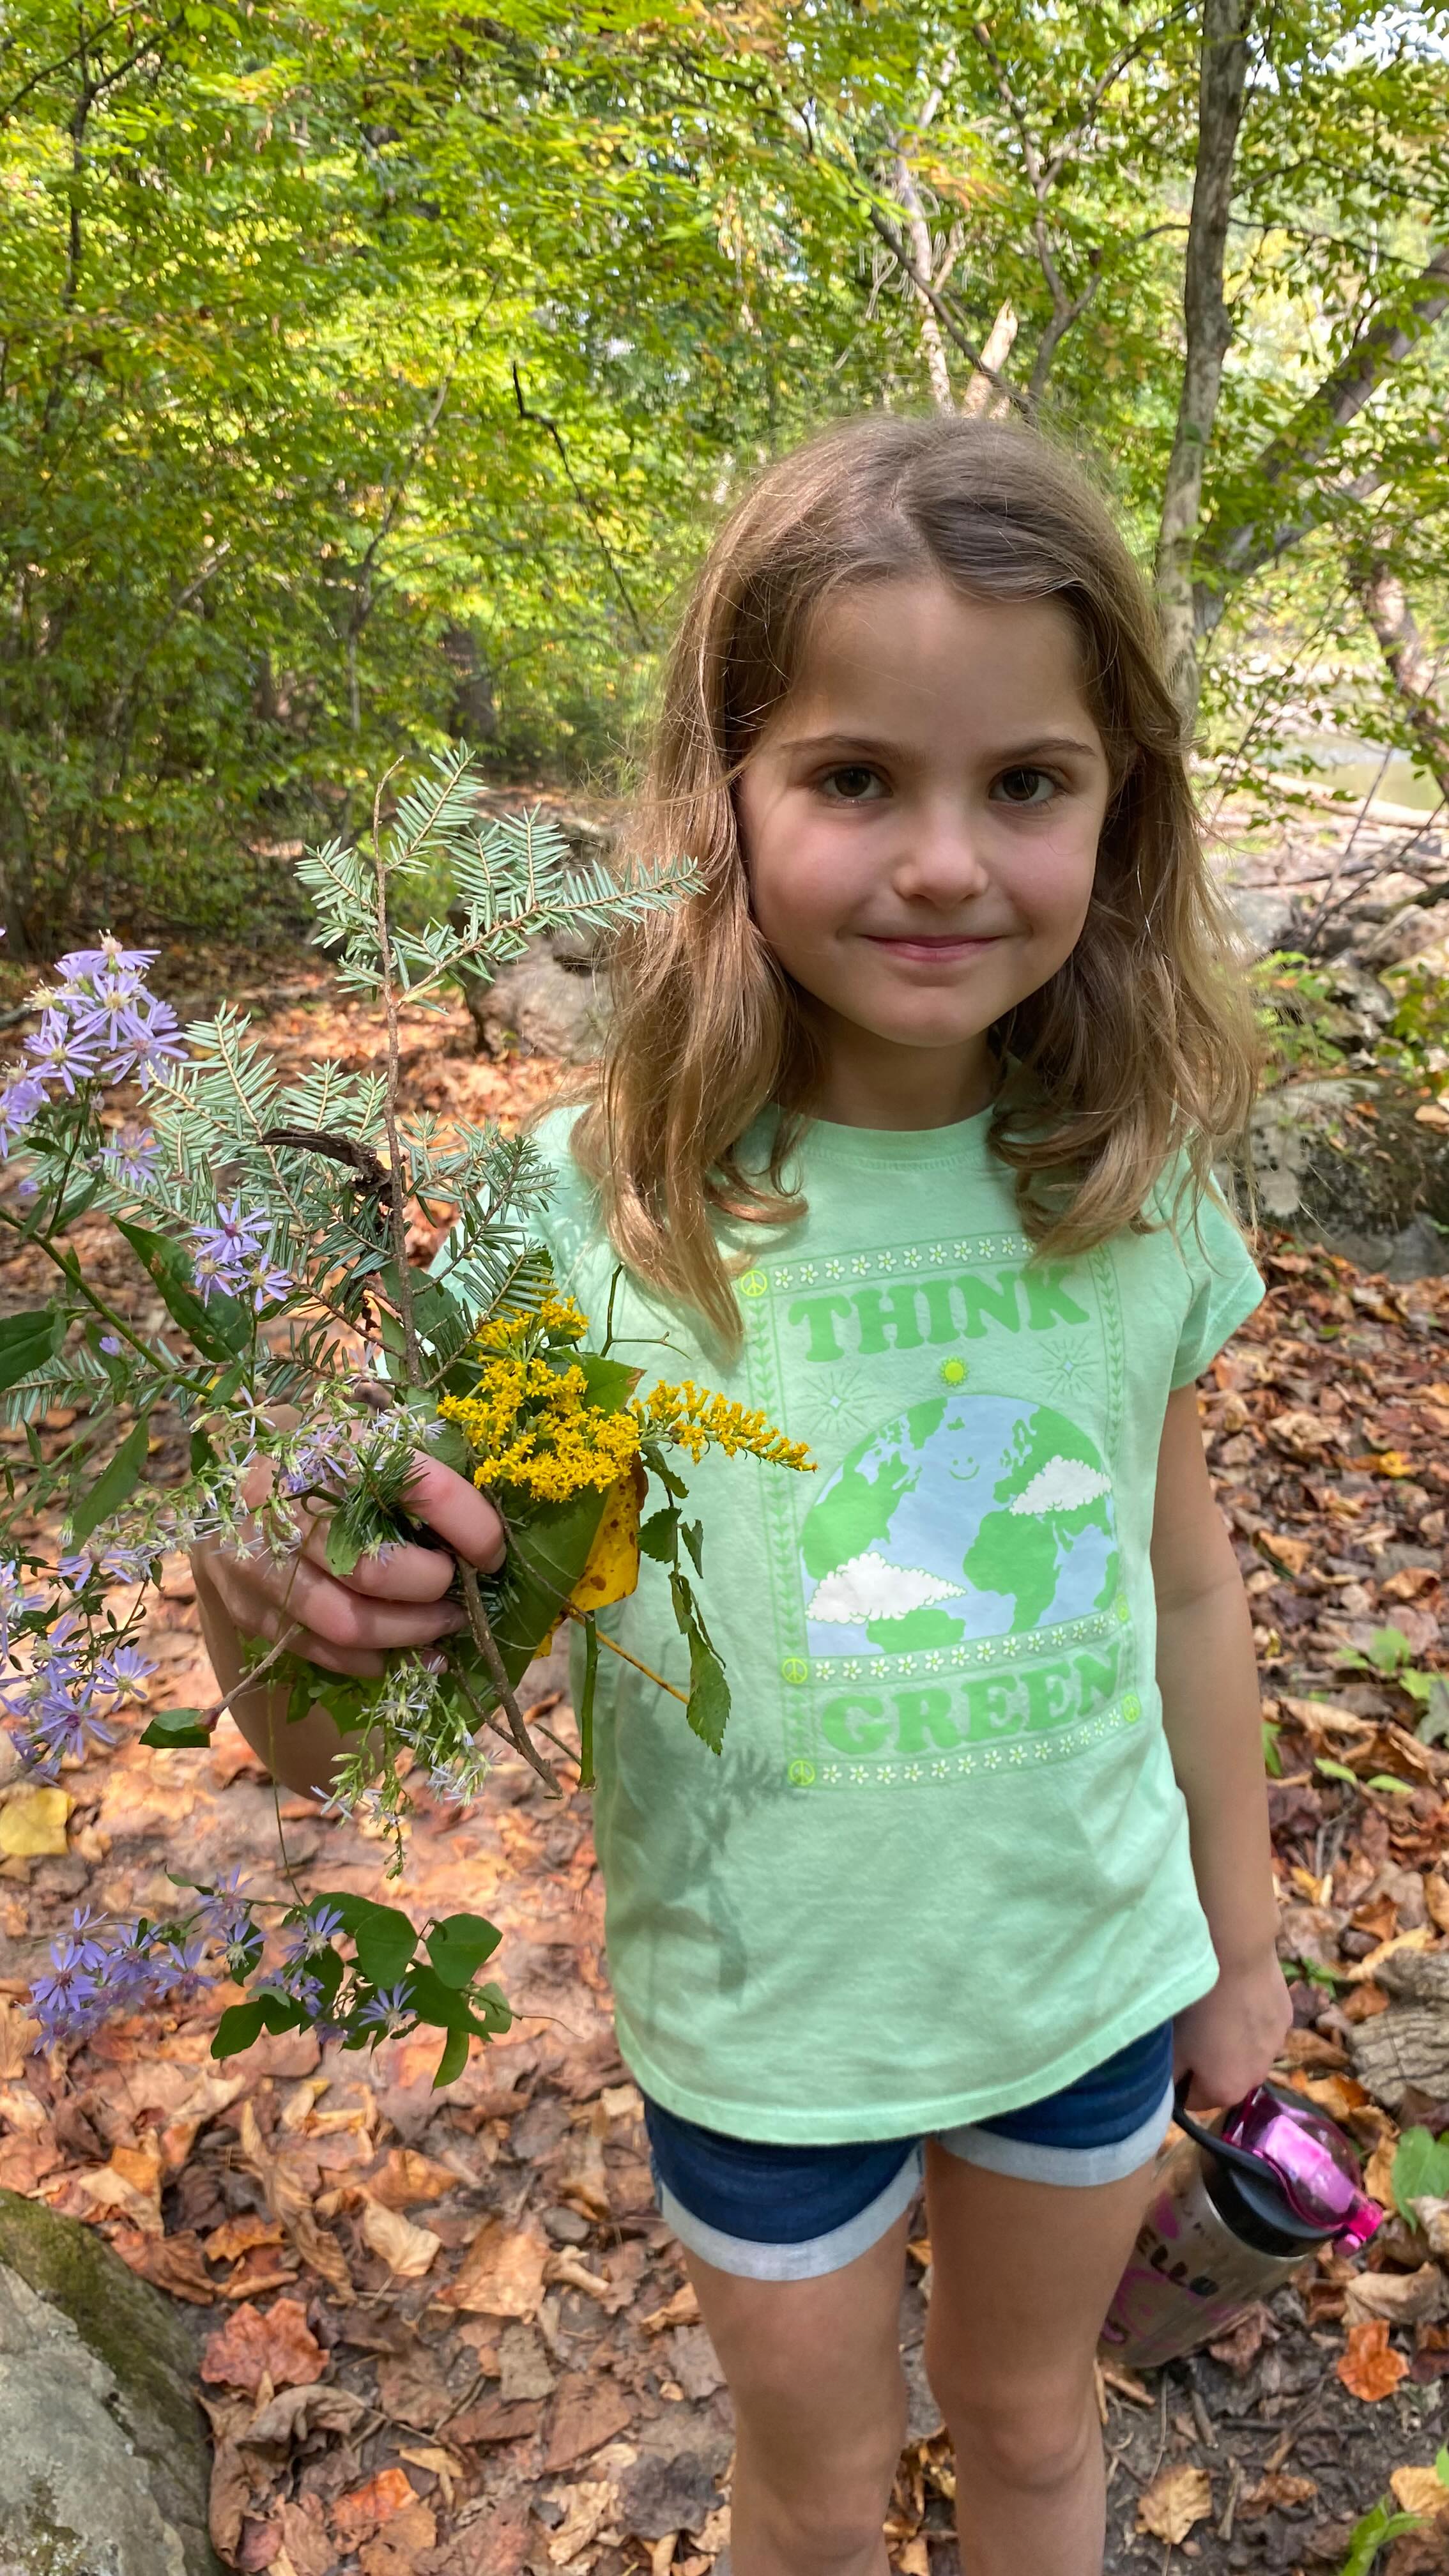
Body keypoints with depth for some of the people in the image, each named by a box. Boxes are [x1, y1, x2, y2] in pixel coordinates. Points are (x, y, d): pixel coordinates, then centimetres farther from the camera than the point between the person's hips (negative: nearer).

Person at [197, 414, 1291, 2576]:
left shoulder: (1136, 1181, -13)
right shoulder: (586, 1213, -24)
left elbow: (1181, 1579, 1)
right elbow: (330, 1745, -19)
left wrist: (1240, 1934, 10)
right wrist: (292, 1620, -42)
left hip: (1096, 1980, 3)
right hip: (767, 2030, -2)